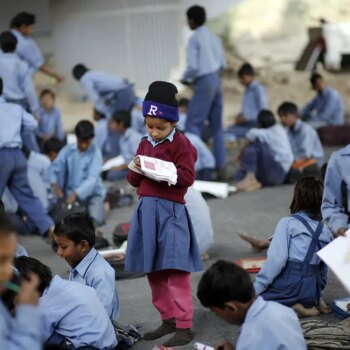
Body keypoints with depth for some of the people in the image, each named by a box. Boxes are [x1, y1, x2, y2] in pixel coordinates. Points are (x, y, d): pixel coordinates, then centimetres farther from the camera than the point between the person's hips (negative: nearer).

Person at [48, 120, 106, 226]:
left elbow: (92, 179, -19)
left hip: (92, 193, -3)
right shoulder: (67, 150, -1)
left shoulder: (95, 153, -10)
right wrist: (54, 183, -27)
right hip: (70, 192, 3)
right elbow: (54, 168, -5)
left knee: (96, 219, -26)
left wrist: (76, 193, -33)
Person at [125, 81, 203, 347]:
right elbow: (134, 181, 16)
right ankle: (168, 319, 22)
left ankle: (184, 326, -5)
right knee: (153, 270, 11)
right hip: (147, 209, 7)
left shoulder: (181, 144, -4)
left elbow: (188, 177, -12)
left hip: (170, 210, -7)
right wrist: (137, 170, -5)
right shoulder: (145, 144, 15)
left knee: (175, 271, -8)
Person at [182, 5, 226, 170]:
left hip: (204, 82, -8)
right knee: (216, 124, 11)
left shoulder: (194, 39, -9)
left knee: (193, 123, -5)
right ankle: (219, 162, 11)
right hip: (216, 81, 8)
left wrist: (185, 78, 2)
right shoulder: (214, 37, 13)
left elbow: (193, 66, -15)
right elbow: (223, 64, 13)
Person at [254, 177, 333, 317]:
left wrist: (256, 288, -11)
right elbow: (324, 269, 14)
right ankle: (312, 304, 8)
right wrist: (316, 293, 28)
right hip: (313, 292, 7)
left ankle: (289, 308, -9)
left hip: (288, 287, -7)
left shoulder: (287, 223, -8)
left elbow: (276, 259, -16)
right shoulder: (326, 232, 10)